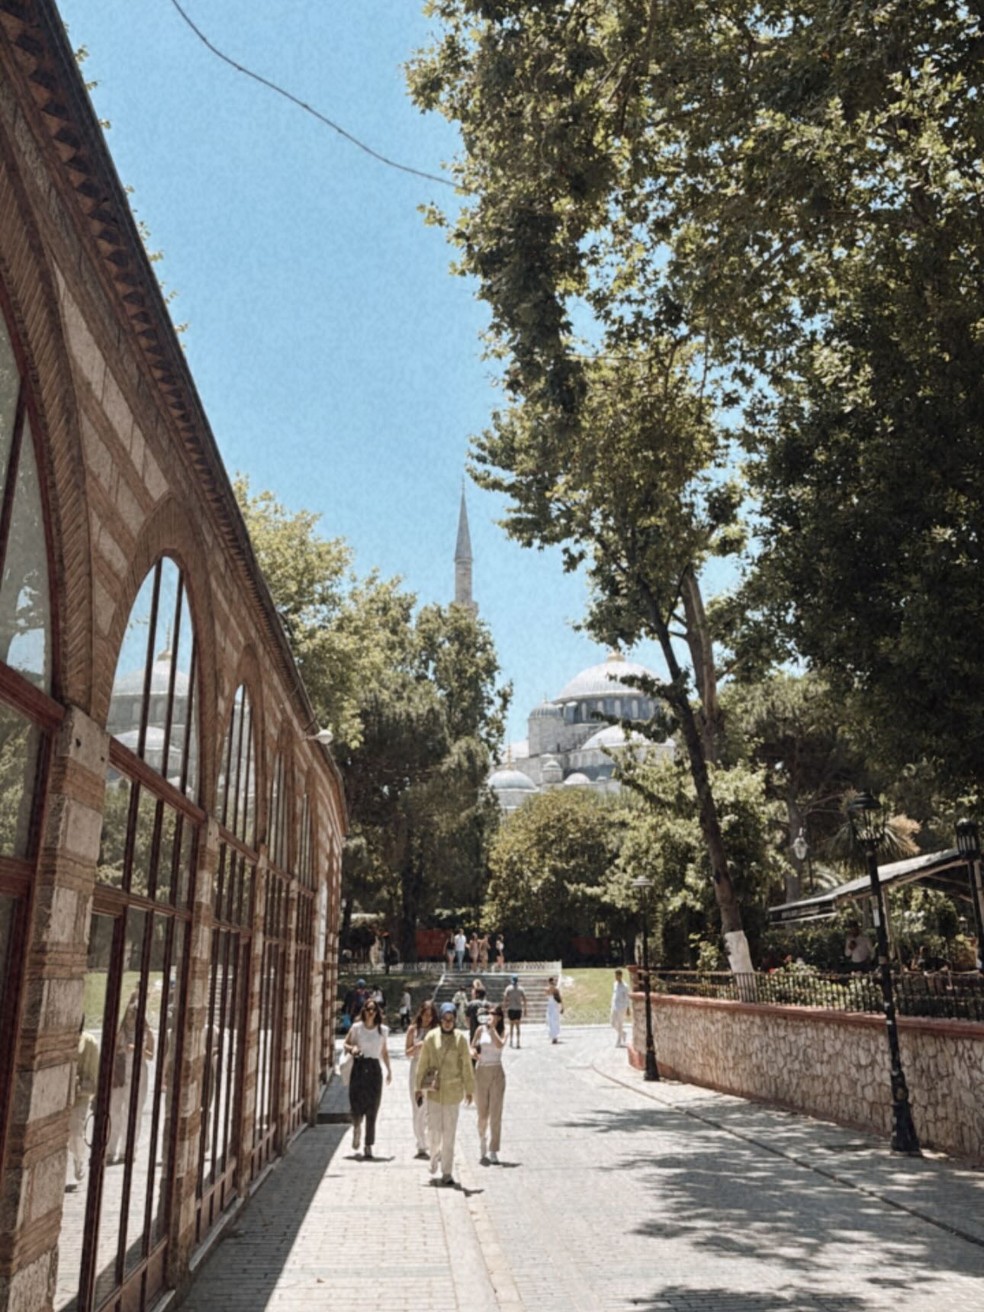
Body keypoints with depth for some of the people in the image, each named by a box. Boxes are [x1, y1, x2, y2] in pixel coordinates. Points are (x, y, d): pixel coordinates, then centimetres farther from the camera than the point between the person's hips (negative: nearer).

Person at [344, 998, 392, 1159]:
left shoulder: (383, 1030, 5)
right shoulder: (356, 1028, 0)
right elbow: (346, 1044, 10)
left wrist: (389, 1070, 19)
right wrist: (352, 1049, -12)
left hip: (374, 1069, 1)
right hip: (359, 1068, -1)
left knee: (371, 1111, -1)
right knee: (356, 1107, -4)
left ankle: (368, 1147, 6)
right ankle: (356, 1129, 29)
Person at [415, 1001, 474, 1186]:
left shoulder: (460, 1039, -4)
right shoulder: (431, 1037, -3)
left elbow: (466, 1065, 2)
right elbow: (423, 1063, 4)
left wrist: (469, 1089, 5)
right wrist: (419, 1087, 5)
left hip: (453, 1090, 0)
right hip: (433, 1090, 0)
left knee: (449, 1133, 5)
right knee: (434, 1130, 0)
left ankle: (447, 1173, 15)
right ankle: (435, 1155, 32)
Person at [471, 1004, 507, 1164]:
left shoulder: (502, 1031, -1)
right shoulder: (481, 1029, 2)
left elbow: (500, 1044, -20)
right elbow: (472, 1048, 5)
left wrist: (492, 1028, -18)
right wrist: (473, 1053, -16)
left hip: (497, 1073, -1)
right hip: (481, 1072, 1)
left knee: (495, 1114, -3)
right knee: (482, 1114, 7)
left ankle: (493, 1152, 1)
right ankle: (483, 1150, 22)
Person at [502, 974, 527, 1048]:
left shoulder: (508, 988, -1)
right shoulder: (521, 989, 2)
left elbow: (505, 999, -6)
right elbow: (524, 999, 0)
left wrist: (504, 1008, -1)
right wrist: (525, 1009, 6)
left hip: (510, 1009, 0)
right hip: (518, 1009, 0)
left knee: (511, 1025, 14)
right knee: (518, 1026, 4)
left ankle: (511, 1041, 14)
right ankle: (517, 1042, -5)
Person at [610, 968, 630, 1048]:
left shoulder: (624, 986, -10)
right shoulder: (614, 984, 10)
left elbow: (627, 998, -7)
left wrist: (628, 1008, -7)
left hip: (621, 1007, -7)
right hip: (614, 1007, 7)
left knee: (620, 1025, -3)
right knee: (614, 1024, 9)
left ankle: (618, 1042, 7)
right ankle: (623, 1034, 31)